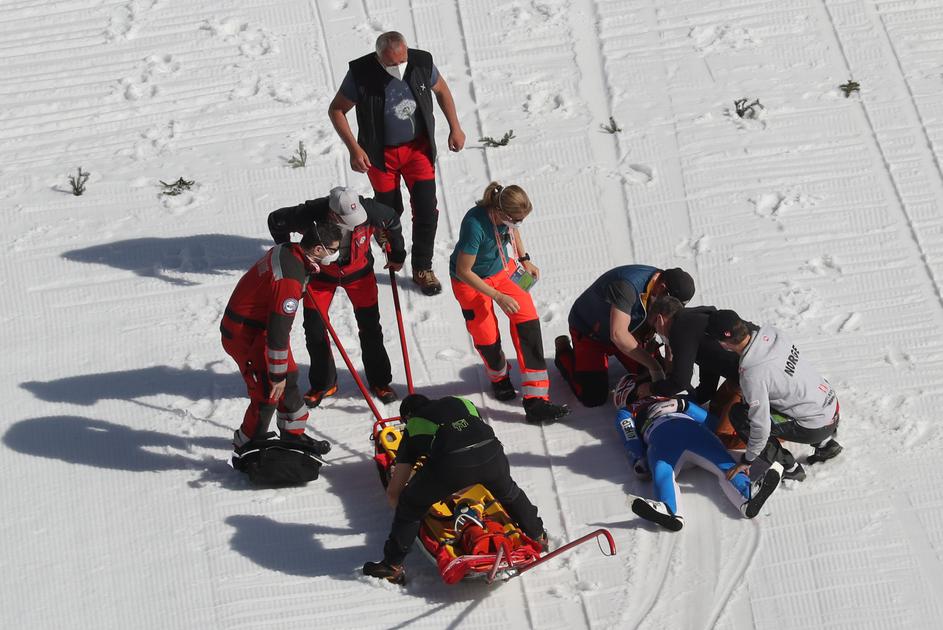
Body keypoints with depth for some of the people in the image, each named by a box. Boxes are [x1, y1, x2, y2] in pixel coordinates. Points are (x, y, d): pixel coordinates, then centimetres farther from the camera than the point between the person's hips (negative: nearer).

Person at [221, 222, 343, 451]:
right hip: (245, 336, -10)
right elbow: (278, 331, -29)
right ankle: (247, 446, 15)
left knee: (289, 377, 19)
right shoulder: (290, 280, -32)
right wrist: (277, 375, -20)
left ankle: (293, 434, 35)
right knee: (268, 393, -3)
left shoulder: (287, 250, -3)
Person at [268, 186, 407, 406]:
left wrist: (397, 255, 5)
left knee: (370, 327, 2)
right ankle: (323, 384, 21)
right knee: (314, 328, 2)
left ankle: (380, 381, 20)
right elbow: (275, 221, -16)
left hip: (359, 272, 0)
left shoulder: (369, 210, -32)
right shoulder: (311, 213, -35)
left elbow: (393, 221, -7)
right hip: (321, 274, 0)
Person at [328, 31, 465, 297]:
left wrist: (455, 128, 5)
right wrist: (354, 149, -18)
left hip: (418, 147, 2)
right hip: (381, 153, -2)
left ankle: (422, 269, 15)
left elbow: (442, 90, 6)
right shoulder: (361, 74, -24)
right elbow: (336, 110, -10)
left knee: (426, 209, -3)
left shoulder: (422, 63, -16)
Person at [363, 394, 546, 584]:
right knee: (509, 492, 36)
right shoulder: (460, 401, 37)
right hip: (491, 452, 3)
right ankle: (537, 536, 52)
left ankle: (393, 566, 21)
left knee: (410, 505, 19)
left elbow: (393, 492, 27)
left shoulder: (413, 427, 29)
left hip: (451, 463, -3)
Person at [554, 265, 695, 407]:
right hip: (588, 331, -7)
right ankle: (564, 352, 13)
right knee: (594, 397, -11)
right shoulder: (627, 285, -41)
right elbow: (618, 335, -46)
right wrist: (653, 366, -42)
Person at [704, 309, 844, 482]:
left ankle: (789, 468, 5)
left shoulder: (752, 375, -27)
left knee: (739, 415, -4)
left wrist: (747, 460, -5)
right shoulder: (771, 332, -7)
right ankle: (825, 443, 27)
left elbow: (761, 425, -21)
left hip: (816, 427, -8)